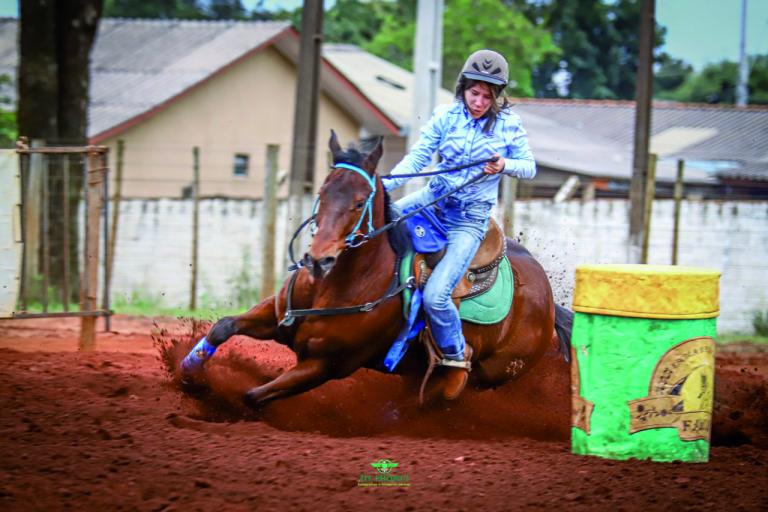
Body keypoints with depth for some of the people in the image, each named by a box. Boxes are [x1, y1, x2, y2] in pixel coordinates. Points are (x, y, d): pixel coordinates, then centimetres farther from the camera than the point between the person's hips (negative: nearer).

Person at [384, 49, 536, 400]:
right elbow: (417, 158, -7)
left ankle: (457, 355, 8)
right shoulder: (445, 117, -2)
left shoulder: (509, 125, -5)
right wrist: (385, 185, -23)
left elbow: (529, 168, 3)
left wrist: (505, 165, -20)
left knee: (435, 297, -17)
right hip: (434, 199, 4)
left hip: (471, 217, -4)